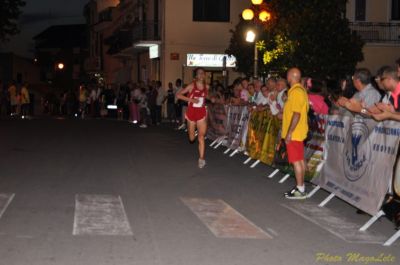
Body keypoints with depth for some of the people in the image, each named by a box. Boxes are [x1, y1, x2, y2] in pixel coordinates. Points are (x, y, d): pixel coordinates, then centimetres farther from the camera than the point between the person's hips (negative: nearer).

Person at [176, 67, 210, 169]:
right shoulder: (191, 86, -11)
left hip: (202, 113, 1)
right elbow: (178, 95, -14)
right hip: (191, 112, -1)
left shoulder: (206, 87, 0)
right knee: (192, 138, 12)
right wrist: (191, 99, -22)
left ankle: (201, 159, -8)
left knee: (201, 137, -10)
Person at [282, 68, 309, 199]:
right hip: (298, 132, 10)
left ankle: (300, 190, -1)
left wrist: (289, 132, -23)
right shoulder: (301, 90, 13)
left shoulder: (295, 91, -19)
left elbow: (296, 114, -24)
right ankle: (301, 186, 21)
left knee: (296, 161, -5)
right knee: (300, 160, 13)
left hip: (294, 133, -10)